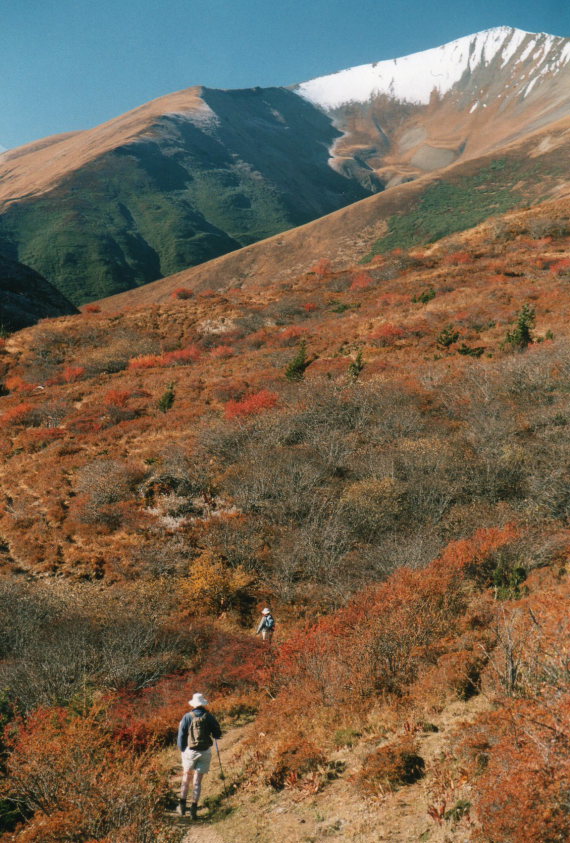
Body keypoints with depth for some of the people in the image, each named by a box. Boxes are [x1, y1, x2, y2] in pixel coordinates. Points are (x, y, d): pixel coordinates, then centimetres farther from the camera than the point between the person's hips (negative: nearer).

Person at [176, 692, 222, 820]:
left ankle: (182, 806, 20)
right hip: (205, 752, 0)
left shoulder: (187, 717, -5)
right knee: (197, 781, 7)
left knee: (186, 777, 19)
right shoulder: (209, 717, -4)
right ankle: (194, 808, 2)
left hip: (190, 751, 0)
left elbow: (181, 735, -3)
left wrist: (182, 750, 10)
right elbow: (218, 734, -1)